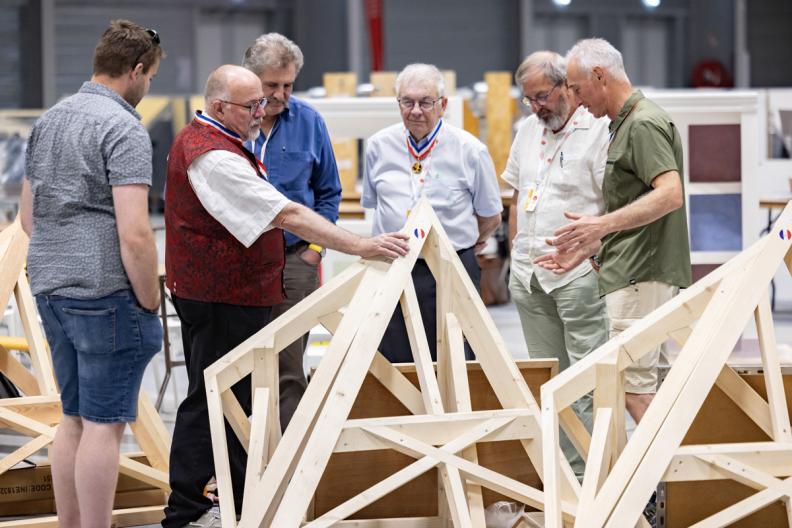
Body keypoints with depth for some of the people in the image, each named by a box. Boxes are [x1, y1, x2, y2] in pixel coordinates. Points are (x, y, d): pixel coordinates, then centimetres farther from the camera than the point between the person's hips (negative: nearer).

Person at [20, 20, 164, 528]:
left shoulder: (48, 121, 13)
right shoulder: (124, 129, -13)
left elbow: (28, 214, 21)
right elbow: (133, 233, -20)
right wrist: (150, 302, -11)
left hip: (51, 288, 8)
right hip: (105, 294, -8)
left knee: (74, 419, 15)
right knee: (104, 424, -3)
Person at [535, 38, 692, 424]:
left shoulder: (644, 123, -12)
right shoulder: (623, 124, 20)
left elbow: (670, 193, -25)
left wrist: (602, 224, -32)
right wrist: (587, 247, 23)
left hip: (643, 275, -11)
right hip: (629, 275, 11)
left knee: (631, 381, -13)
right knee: (635, 380, 10)